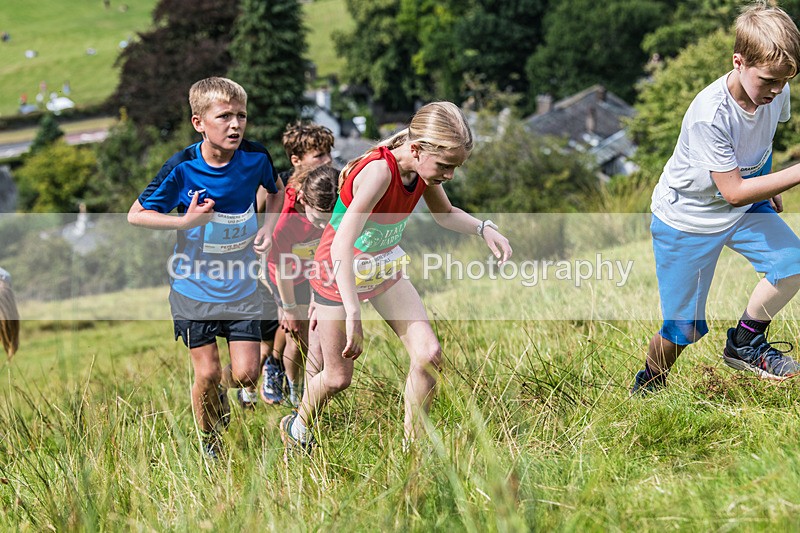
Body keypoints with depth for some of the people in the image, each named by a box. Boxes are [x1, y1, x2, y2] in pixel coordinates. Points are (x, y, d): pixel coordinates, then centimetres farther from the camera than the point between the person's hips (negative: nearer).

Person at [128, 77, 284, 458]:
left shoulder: (255, 158, -9)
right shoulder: (182, 168, -16)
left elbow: (276, 191, 14)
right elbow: (136, 214, -8)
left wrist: (268, 228, -4)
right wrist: (186, 221, -22)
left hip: (242, 285, 2)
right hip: (194, 286, -2)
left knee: (246, 373, -2)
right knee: (206, 372, 1)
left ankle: (221, 390, 36)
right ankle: (209, 447, 27)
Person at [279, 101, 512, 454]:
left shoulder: (422, 168, -13)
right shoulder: (379, 172, -36)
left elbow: (445, 214, 10)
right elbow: (341, 247, -42)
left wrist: (483, 228, -10)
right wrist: (353, 315, -48)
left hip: (385, 266, 6)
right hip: (340, 272, -6)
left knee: (429, 354, -8)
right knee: (338, 378, 6)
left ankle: (412, 448, 8)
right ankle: (297, 428, 38)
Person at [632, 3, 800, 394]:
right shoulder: (709, 114, -35)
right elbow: (734, 191, -32)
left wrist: (768, 188, 14)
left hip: (745, 208, 6)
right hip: (687, 218, -6)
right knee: (684, 328, -1)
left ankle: (744, 343, 9)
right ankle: (648, 386, 30)